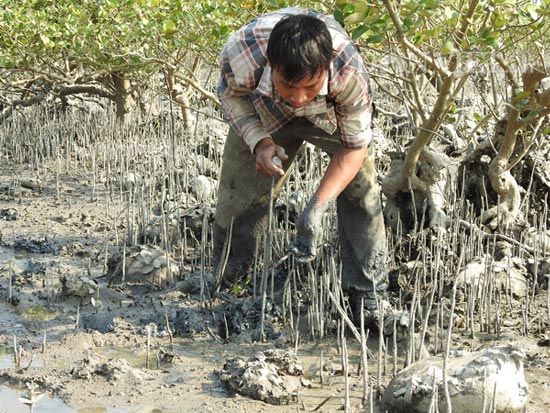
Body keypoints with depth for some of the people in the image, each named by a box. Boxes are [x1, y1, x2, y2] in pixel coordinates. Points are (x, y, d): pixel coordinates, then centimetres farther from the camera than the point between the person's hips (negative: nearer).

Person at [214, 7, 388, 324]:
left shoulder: (350, 71, -44)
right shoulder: (240, 54, -42)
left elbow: (354, 146, -29)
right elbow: (231, 94, -16)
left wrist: (316, 209, -40)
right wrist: (260, 142, -33)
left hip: (332, 112, -1)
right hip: (264, 115, 1)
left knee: (361, 184, -19)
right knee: (238, 195, -1)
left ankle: (368, 296, -4)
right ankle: (226, 287, 24)